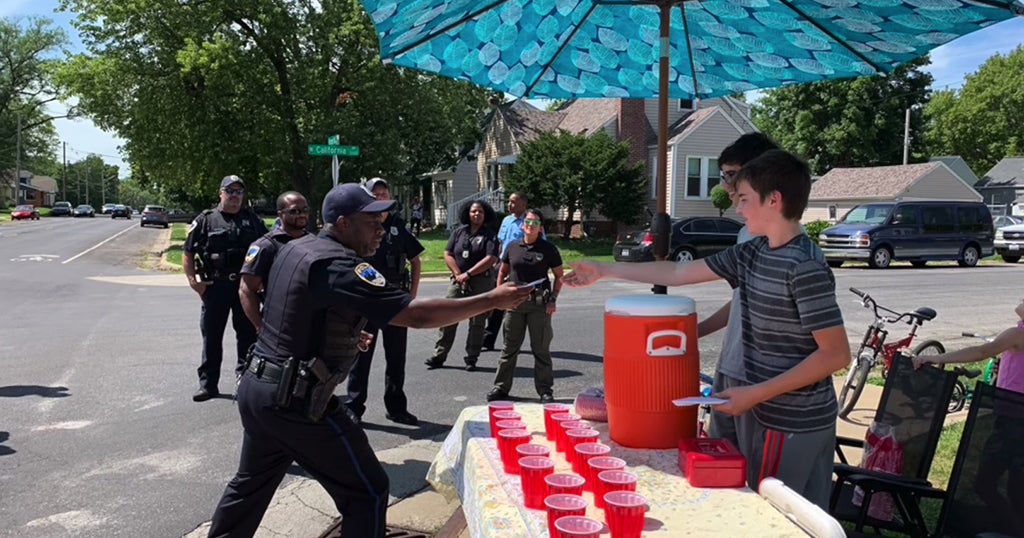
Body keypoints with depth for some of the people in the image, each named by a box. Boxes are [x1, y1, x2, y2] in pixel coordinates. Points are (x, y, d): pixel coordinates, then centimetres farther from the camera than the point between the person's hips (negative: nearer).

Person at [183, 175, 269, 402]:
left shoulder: (252, 219, 9)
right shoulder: (206, 220, 2)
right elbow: (188, 252, 2)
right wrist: (193, 280, -8)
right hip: (215, 287, -2)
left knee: (248, 333, 10)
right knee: (211, 335, 4)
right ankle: (208, 382, 12)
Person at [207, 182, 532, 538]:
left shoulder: (294, 250, 9)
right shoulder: (339, 265, -19)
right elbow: (417, 315, -26)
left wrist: (346, 333, 22)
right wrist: (493, 300, -22)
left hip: (256, 388, 10)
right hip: (296, 400, -9)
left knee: (252, 482, 26)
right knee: (367, 493, 1)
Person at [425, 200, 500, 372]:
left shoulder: (489, 235, -2)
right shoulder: (459, 232, 8)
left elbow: (490, 259, -14)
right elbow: (448, 254, 4)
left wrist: (468, 274, -16)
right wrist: (458, 274, -9)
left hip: (481, 282, -3)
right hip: (458, 281, 3)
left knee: (477, 322, 3)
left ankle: (471, 359, 12)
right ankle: (439, 356, 6)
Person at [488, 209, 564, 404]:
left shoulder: (548, 249, -1)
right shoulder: (513, 247, 6)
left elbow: (559, 276, 3)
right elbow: (502, 272, 16)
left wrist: (553, 299, -6)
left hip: (539, 303, -2)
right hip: (514, 301, 3)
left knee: (541, 349, 3)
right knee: (509, 347, 10)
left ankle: (545, 390, 13)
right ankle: (501, 387, 21)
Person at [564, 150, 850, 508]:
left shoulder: (805, 267, -20)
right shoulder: (753, 254, 5)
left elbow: (836, 354, -21)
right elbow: (679, 273, 11)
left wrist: (755, 394, -21)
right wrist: (604, 271, 13)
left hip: (794, 424, -8)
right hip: (772, 415, 8)